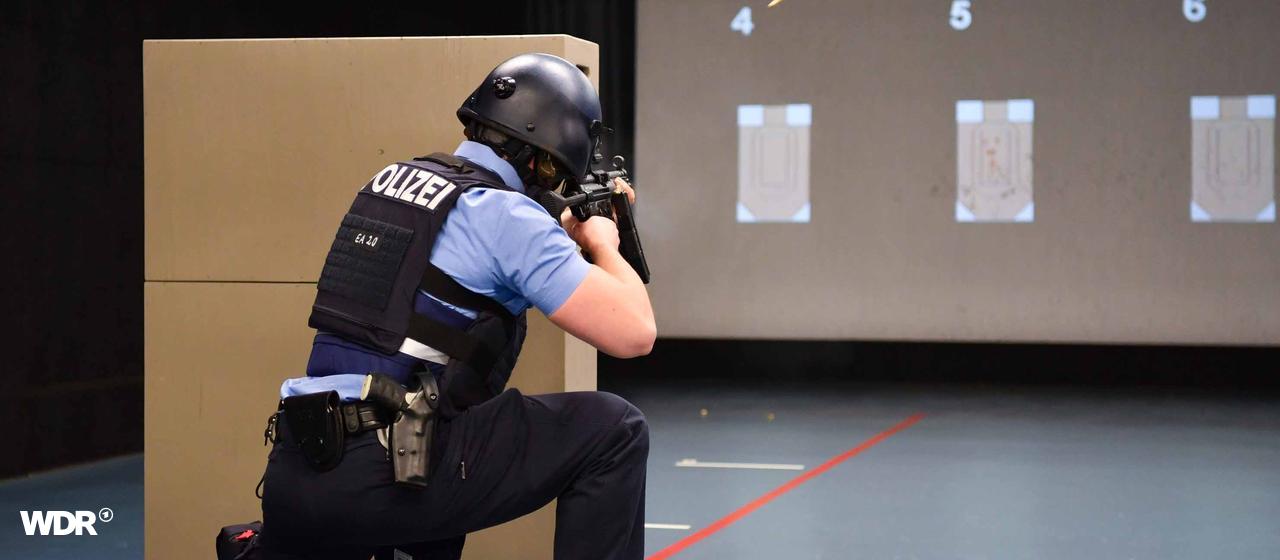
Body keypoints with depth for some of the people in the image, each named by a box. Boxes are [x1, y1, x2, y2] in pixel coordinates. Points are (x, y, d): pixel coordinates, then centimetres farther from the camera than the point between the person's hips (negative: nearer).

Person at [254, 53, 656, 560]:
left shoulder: (392, 180, 16)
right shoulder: (507, 215, -7)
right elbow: (635, 332, -9)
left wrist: (570, 230, 33)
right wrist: (603, 242, 9)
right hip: (385, 475, -8)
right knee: (613, 431, 1)